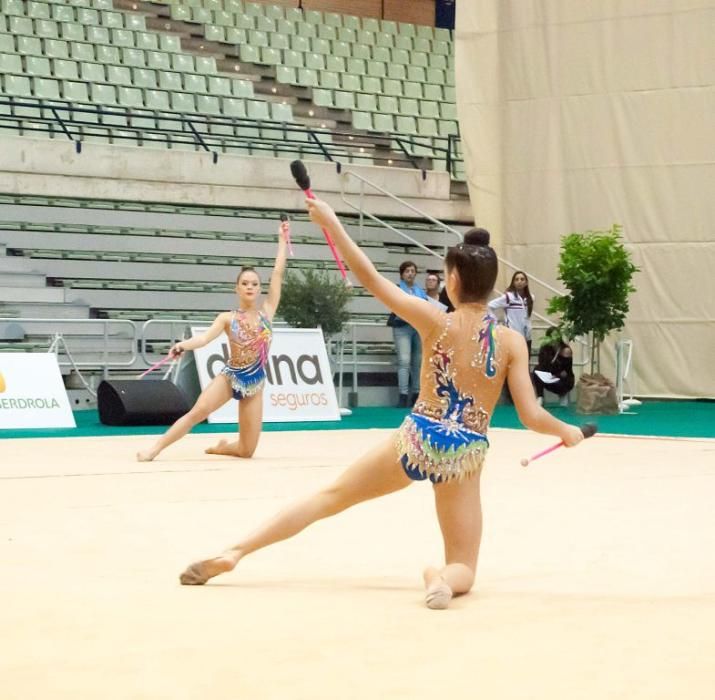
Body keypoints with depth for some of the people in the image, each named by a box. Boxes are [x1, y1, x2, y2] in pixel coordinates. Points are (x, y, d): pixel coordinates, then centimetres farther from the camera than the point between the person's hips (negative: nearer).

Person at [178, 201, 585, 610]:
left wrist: (331, 223, 1)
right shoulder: (512, 342, -6)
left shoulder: (437, 322, -8)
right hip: (464, 458, 0)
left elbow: (371, 278, -6)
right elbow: (532, 417, -6)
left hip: (417, 440, 0)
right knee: (463, 570, 12)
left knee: (330, 497, 18)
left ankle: (233, 553, 11)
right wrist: (568, 432, 15)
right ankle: (443, 578, -26)